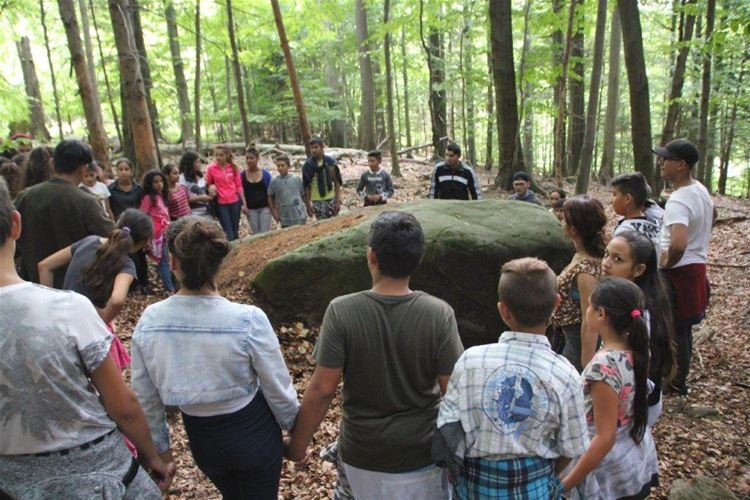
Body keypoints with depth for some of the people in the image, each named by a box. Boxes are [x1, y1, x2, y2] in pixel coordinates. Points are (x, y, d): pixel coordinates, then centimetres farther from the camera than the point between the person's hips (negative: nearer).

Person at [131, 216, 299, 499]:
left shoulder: (149, 322, -18)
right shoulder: (248, 320, -28)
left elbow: (145, 398, -4)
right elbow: (278, 389, -16)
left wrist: (159, 446, 13)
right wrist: (296, 429, 4)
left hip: (200, 438, 3)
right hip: (253, 432, -3)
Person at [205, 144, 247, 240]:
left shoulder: (234, 167, -1)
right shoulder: (211, 168, -6)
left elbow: (239, 186, 4)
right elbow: (208, 185, 5)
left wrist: (244, 203, 3)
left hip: (235, 202, 2)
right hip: (221, 204, -2)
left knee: (235, 232, 12)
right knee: (229, 234, -2)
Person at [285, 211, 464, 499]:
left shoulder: (342, 312, -20)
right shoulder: (439, 314, -18)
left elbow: (322, 390, -15)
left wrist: (298, 443, 0)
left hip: (362, 453, 1)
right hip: (421, 453, 0)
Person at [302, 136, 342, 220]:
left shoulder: (330, 162, -3)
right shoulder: (307, 165, -5)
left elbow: (337, 182, 0)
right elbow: (306, 186, -1)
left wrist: (338, 200, -5)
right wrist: (308, 204, -3)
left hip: (331, 199, 1)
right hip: (317, 201, -1)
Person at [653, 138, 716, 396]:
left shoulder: (678, 201, -27)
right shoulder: (700, 189, 4)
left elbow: (678, 245, -40)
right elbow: (712, 215, 27)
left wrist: (666, 263, -21)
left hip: (680, 272, -9)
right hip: (697, 266, 9)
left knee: (675, 329, 5)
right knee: (684, 327, 20)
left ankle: (676, 382, 18)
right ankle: (680, 376, 34)